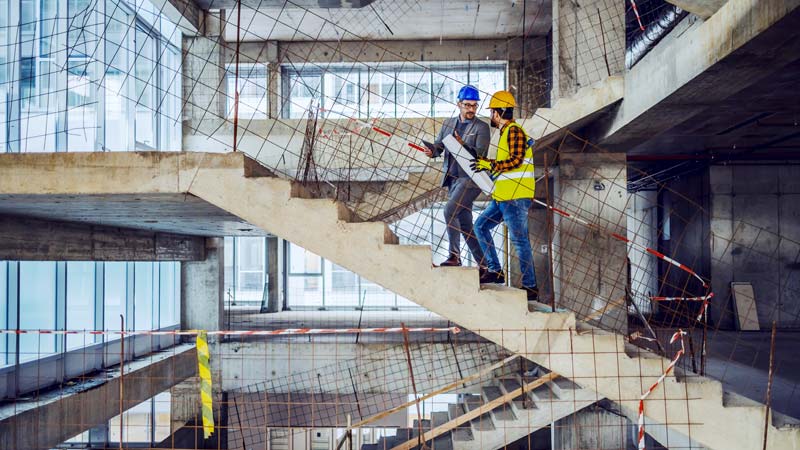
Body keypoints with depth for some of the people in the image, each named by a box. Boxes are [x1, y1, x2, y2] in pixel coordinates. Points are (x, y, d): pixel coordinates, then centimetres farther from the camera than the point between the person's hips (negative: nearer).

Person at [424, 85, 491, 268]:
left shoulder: (481, 127, -4)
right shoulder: (448, 123, 13)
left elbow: (480, 154, -14)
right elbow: (439, 145, 11)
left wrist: (463, 145, -30)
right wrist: (432, 151, -12)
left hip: (470, 179, -6)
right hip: (452, 179, 7)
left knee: (450, 210, -22)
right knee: (465, 224, 9)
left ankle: (454, 255, -13)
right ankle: (483, 263, 19)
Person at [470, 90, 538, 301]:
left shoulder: (514, 130, -11)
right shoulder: (506, 132, 20)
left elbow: (516, 160, -21)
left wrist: (490, 165, -15)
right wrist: (487, 165, 21)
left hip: (516, 197, -11)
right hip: (504, 196, 11)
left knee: (520, 240, -7)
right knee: (481, 226, 13)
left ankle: (530, 287, -1)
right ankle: (495, 271, 16)